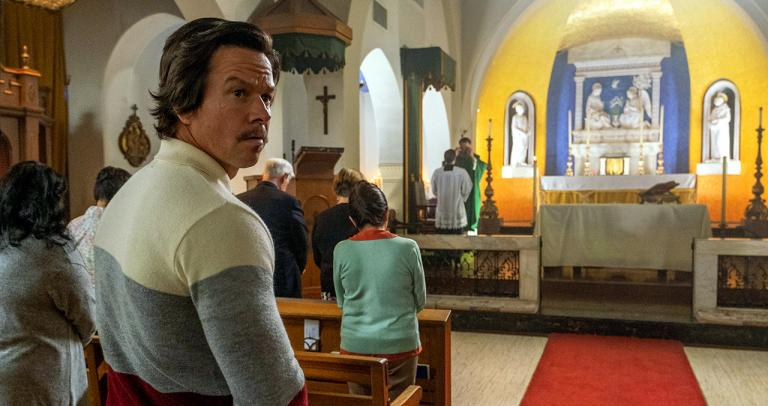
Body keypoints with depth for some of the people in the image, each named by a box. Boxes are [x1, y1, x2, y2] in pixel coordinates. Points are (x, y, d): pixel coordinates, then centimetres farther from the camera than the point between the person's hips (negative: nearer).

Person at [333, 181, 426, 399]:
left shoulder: (342, 250, -8)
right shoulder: (407, 247, -12)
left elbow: (341, 302, 5)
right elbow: (420, 301, 0)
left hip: (356, 346, 1)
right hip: (400, 344, -1)